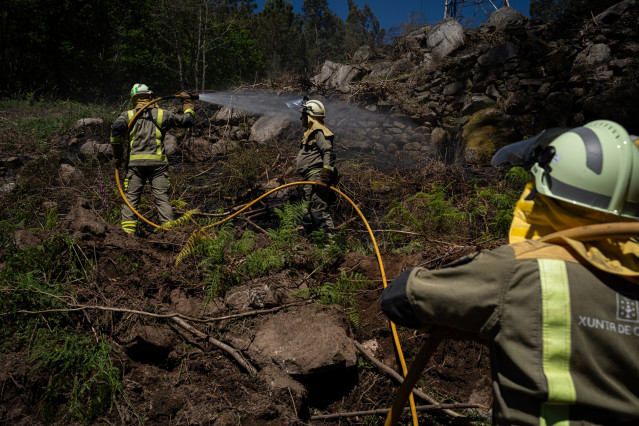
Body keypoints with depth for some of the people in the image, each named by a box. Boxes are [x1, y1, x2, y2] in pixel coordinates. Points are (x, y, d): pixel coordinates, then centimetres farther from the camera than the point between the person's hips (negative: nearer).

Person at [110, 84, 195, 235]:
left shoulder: (128, 115, 12)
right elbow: (188, 120, 17)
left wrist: (117, 156, -2)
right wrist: (187, 102, 33)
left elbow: (116, 128, -8)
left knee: (130, 199, 5)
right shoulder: (162, 114, 12)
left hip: (135, 162, 0)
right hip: (157, 162, 0)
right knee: (162, 199, -1)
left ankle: (127, 232, -2)